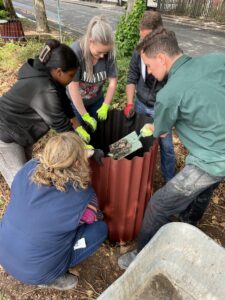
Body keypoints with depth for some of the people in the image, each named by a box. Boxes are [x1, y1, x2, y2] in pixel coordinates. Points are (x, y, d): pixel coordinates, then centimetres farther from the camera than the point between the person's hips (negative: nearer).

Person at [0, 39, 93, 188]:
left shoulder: (49, 76, -7)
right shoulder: (44, 90, -34)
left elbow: (64, 103, 3)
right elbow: (60, 124, -27)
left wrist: (79, 128, 1)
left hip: (20, 130, 9)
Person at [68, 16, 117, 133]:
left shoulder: (108, 53, -17)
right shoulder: (75, 52, -29)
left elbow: (112, 81, -7)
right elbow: (73, 88, -28)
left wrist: (105, 106, -10)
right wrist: (85, 116, -25)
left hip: (96, 100, 4)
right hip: (75, 102, -3)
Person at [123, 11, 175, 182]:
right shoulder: (139, 51, -7)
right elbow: (132, 78, 1)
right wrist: (130, 103, -7)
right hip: (140, 104, 4)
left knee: (166, 146, 8)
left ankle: (170, 182, 30)